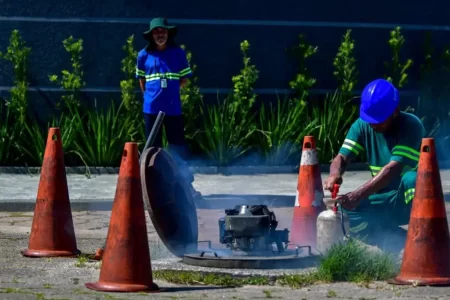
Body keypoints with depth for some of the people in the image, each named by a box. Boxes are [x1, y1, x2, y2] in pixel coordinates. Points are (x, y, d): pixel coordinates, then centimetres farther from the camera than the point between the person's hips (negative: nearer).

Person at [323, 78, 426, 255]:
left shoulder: (411, 126, -23)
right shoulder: (362, 125, -5)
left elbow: (392, 169, -33)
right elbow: (342, 157, -14)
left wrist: (357, 196, -45)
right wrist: (335, 174, -41)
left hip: (413, 199, -5)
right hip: (386, 202, 5)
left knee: (411, 179, -40)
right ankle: (401, 243, -8)